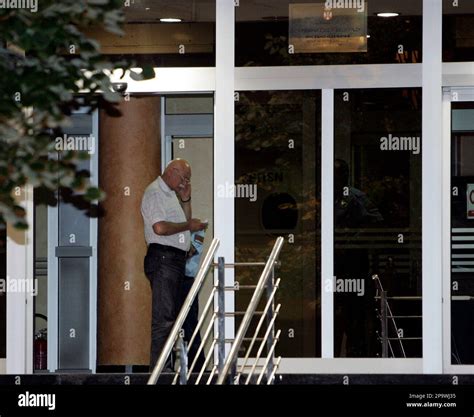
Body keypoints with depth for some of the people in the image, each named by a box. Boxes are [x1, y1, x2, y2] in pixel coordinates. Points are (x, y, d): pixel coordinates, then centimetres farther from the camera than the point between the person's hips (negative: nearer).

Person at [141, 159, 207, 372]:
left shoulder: (172, 194, 23)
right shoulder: (154, 193, -8)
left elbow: (185, 223, 25)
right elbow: (160, 227, -21)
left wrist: (186, 200, 13)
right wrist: (188, 225, -10)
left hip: (177, 259, 10)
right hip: (163, 257, -10)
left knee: (172, 315, 12)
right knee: (164, 317, -12)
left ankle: (166, 367, 16)